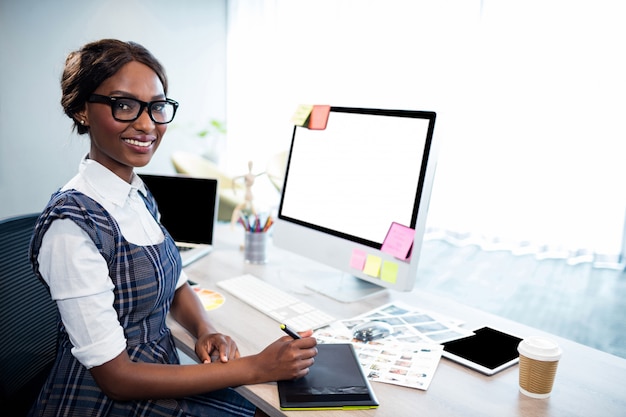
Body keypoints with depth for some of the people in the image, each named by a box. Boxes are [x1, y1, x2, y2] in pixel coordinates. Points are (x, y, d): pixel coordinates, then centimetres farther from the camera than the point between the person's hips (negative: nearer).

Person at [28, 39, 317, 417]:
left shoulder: (139, 194, 1)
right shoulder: (72, 224, -24)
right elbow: (115, 376, -22)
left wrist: (206, 331, -10)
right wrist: (256, 367, -23)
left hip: (159, 376, 7)